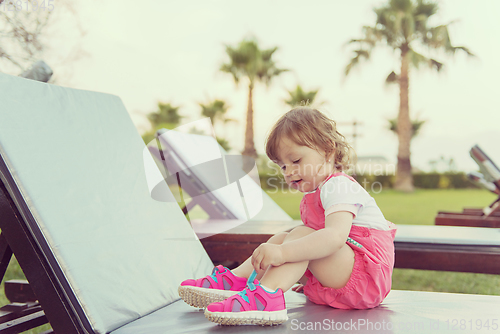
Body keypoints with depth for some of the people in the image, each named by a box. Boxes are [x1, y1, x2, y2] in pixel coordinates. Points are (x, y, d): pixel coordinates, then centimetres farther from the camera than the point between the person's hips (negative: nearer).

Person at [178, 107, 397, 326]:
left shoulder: (338, 187, -15)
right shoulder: (316, 192, 18)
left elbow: (336, 236, -33)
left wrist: (283, 253, -41)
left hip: (366, 277, -10)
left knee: (302, 235, -27)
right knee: (281, 238, 6)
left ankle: (264, 298, -43)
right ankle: (234, 281, -8)